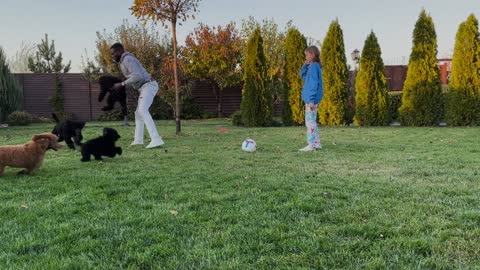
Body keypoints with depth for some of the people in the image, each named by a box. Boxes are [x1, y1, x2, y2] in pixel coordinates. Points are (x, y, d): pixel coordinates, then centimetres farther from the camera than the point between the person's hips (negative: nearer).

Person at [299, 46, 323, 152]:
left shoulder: (314, 66, -14)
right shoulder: (312, 66, 15)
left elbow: (314, 84, -20)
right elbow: (303, 76, 24)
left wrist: (311, 99, -23)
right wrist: (305, 65, 10)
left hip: (311, 99, -10)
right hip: (310, 98, 10)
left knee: (309, 121, -7)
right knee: (311, 121, 14)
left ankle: (311, 145, -5)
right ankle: (316, 143, 20)